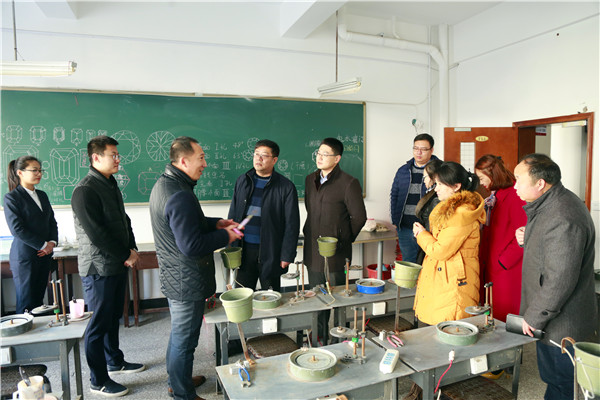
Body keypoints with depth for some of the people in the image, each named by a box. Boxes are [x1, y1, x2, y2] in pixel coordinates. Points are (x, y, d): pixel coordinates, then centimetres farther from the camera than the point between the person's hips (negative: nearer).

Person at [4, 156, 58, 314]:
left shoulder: (42, 195, 13)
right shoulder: (11, 197, -7)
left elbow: (52, 222, 14)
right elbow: (17, 229, -14)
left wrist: (52, 242, -2)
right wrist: (43, 245, -13)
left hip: (44, 254, 6)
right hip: (24, 257, -6)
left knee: (39, 300, 10)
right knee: (26, 303, 2)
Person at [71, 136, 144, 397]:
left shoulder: (111, 185, 12)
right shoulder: (85, 190, -17)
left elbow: (124, 221, 16)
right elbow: (96, 233, -22)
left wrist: (132, 249, 3)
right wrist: (126, 256, -13)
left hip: (118, 265, 9)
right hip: (98, 268, -9)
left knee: (113, 317, 21)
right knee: (99, 323, 2)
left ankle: (115, 362, 37)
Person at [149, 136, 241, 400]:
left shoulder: (164, 183, 8)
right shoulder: (180, 195, -27)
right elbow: (191, 246, -29)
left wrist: (215, 223, 9)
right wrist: (225, 237, -16)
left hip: (174, 277, 11)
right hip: (187, 282, -11)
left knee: (179, 334, 26)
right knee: (184, 340, 7)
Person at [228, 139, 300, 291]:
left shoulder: (286, 187, -6)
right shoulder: (242, 181, 8)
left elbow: (292, 224, -5)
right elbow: (233, 214, 12)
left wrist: (287, 255, -8)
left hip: (270, 253, -3)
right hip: (244, 250, 3)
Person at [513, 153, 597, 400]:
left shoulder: (562, 220, -28)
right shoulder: (551, 204, 6)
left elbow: (560, 281, -28)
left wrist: (533, 317, -17)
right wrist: (528, 238, 1)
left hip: (563, 326, -10)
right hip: (549, 319, 10)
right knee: (552, 380, 24)